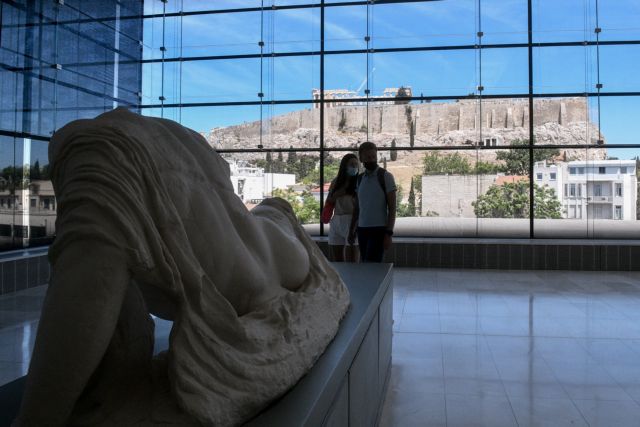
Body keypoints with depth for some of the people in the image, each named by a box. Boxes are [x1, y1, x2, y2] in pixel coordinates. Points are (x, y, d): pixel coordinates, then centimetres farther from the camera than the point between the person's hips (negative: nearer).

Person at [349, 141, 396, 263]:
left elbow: (392, 208, -8)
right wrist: (352, 229, 16)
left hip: (379, 229, -5)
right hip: (362, 229, 5)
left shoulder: (386, 177, -5)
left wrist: (389, 233, -14)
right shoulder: (359, 179, 11)